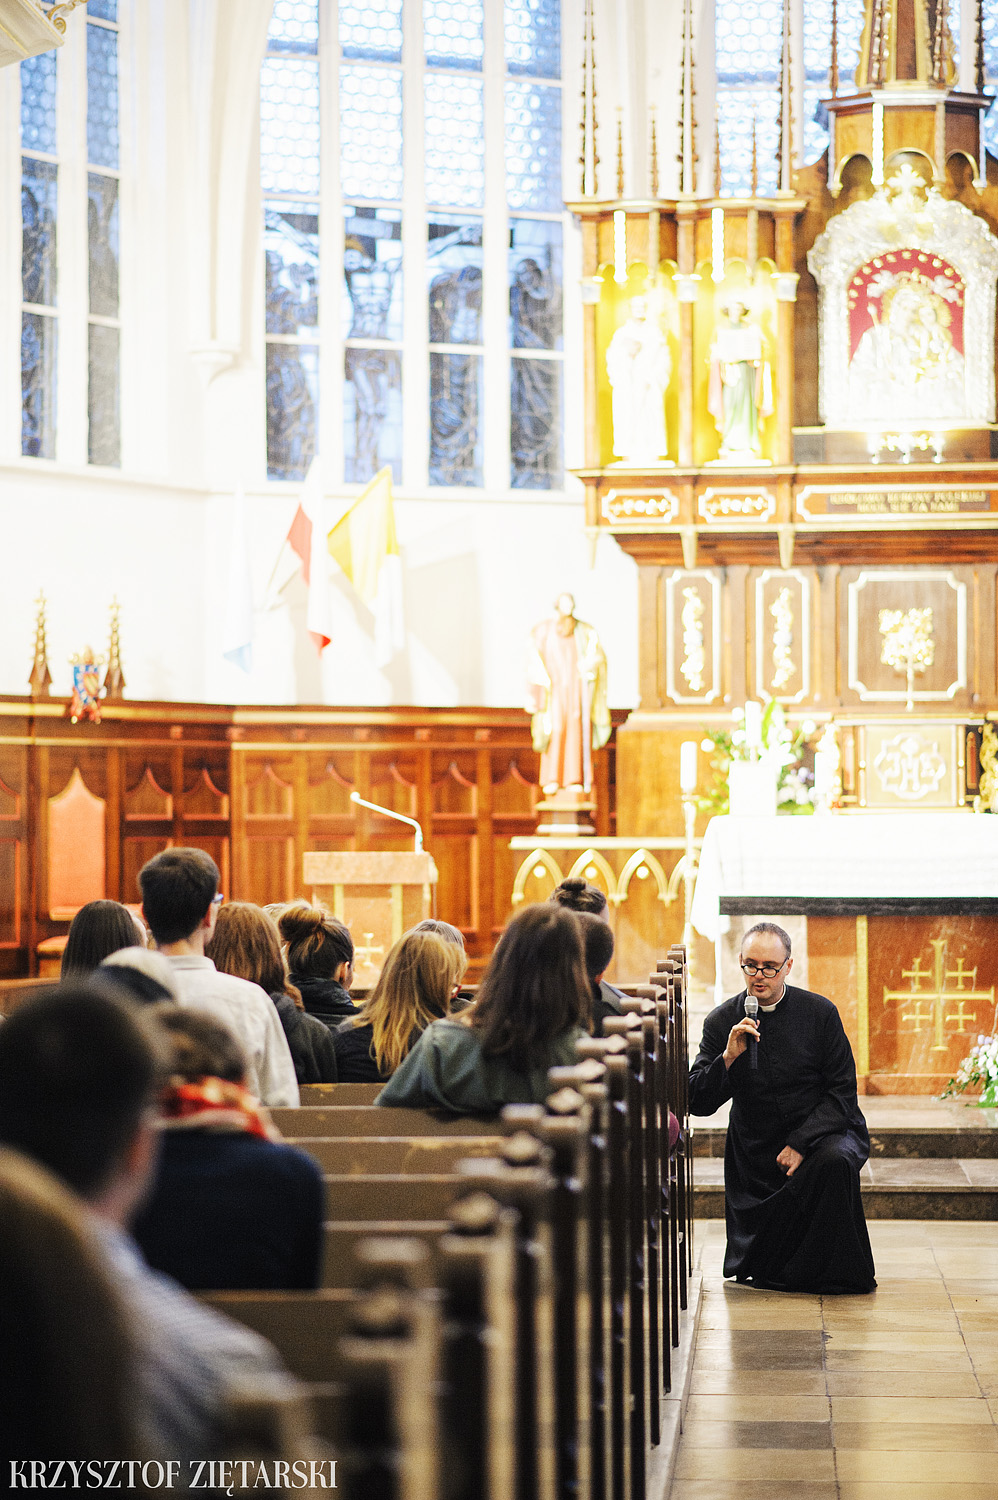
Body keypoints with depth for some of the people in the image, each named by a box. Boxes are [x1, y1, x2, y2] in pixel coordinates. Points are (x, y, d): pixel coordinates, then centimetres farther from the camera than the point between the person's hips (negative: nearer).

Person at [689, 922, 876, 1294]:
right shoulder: (721, 1022, -4)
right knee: (754, 1268, -7)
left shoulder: (820, 1012, -7)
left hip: (822, 1133, -1)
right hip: (756, 1149, 1)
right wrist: (729, 1057, -24)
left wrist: (801, 1142, -19)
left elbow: (842, 1091, -7)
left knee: (835, 1159, -37)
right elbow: (698, 1103, -7)